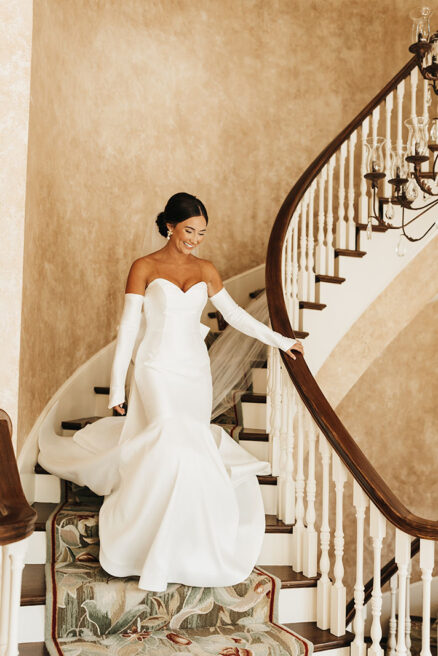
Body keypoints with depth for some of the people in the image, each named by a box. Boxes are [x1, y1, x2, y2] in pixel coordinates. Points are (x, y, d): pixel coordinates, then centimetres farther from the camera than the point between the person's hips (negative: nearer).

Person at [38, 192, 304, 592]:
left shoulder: (206, 271, 8)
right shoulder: (144, 268, -3)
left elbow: (235, 315, 16)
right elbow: (128, 327, -4)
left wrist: (279, 340, 15)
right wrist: (117, 386, -7)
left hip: (195, 371, 5)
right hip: (158, 369, -4)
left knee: (189, 446, 5)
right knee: (176, 445, -21)